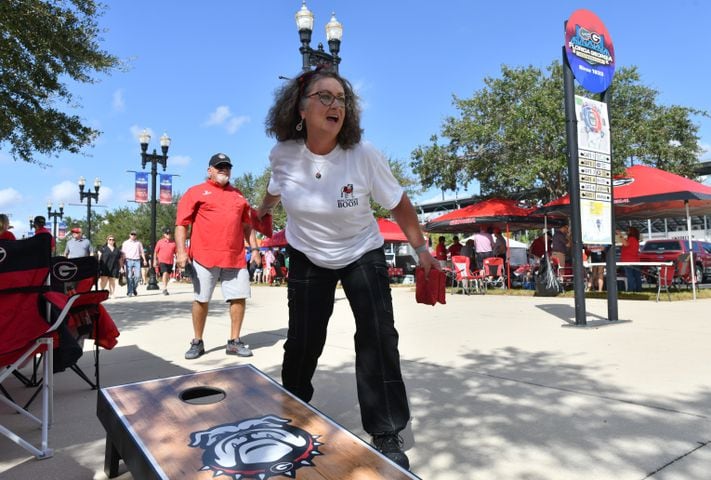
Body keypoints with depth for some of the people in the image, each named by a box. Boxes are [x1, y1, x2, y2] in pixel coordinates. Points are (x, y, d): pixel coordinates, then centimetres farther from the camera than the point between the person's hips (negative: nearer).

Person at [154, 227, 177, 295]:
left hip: (170, 262, 4)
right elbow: (155, 252, 5)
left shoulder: (173, 242, 8)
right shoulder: (160, 242, 2)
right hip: (162, 261, -3)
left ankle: (164, 289, 29)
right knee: (165, 273, -20)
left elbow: (176, 252, 13)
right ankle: (165, 289, -19)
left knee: (168, 275, 12)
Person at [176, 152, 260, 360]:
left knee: (239, 297, 2)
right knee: (201, 300, 5)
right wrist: (181, 251, -13)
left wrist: (254, 249, 10)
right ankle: (197, 342, 20)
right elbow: (181, 224, -2)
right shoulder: (195, 192, 4)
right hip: (204, 257, -3)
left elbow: (247, 225, 20)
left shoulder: (238, 196, 18)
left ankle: (234, 342, 14)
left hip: (235, 258, 4)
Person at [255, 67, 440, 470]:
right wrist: (264, 209, 30)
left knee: (378, 338, -13)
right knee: (302, 341, 5)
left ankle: (387, 436, 4)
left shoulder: (364, 155, -22)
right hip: (308, 258, 2)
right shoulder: (284, 155, -14)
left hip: (362, 255, -1)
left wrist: (422, 249, -9)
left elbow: (399, 204, -11)